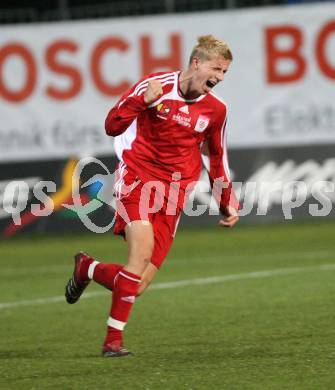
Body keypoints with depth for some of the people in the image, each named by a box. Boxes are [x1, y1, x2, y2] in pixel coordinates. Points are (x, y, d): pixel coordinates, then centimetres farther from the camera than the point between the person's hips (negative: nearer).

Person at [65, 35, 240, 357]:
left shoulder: (215, 109, 6)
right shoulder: (156, 85, -6)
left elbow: (216, 158, 22)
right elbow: (112, 127, -6)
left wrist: (228, 203, 19)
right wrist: (143, 101, -22)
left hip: (173, 195, 4)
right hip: (138, 179, -4)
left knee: (138, 285, -7)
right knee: (142, 254, -27)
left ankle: (87, 269, 25)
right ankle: (114, 339, -15)